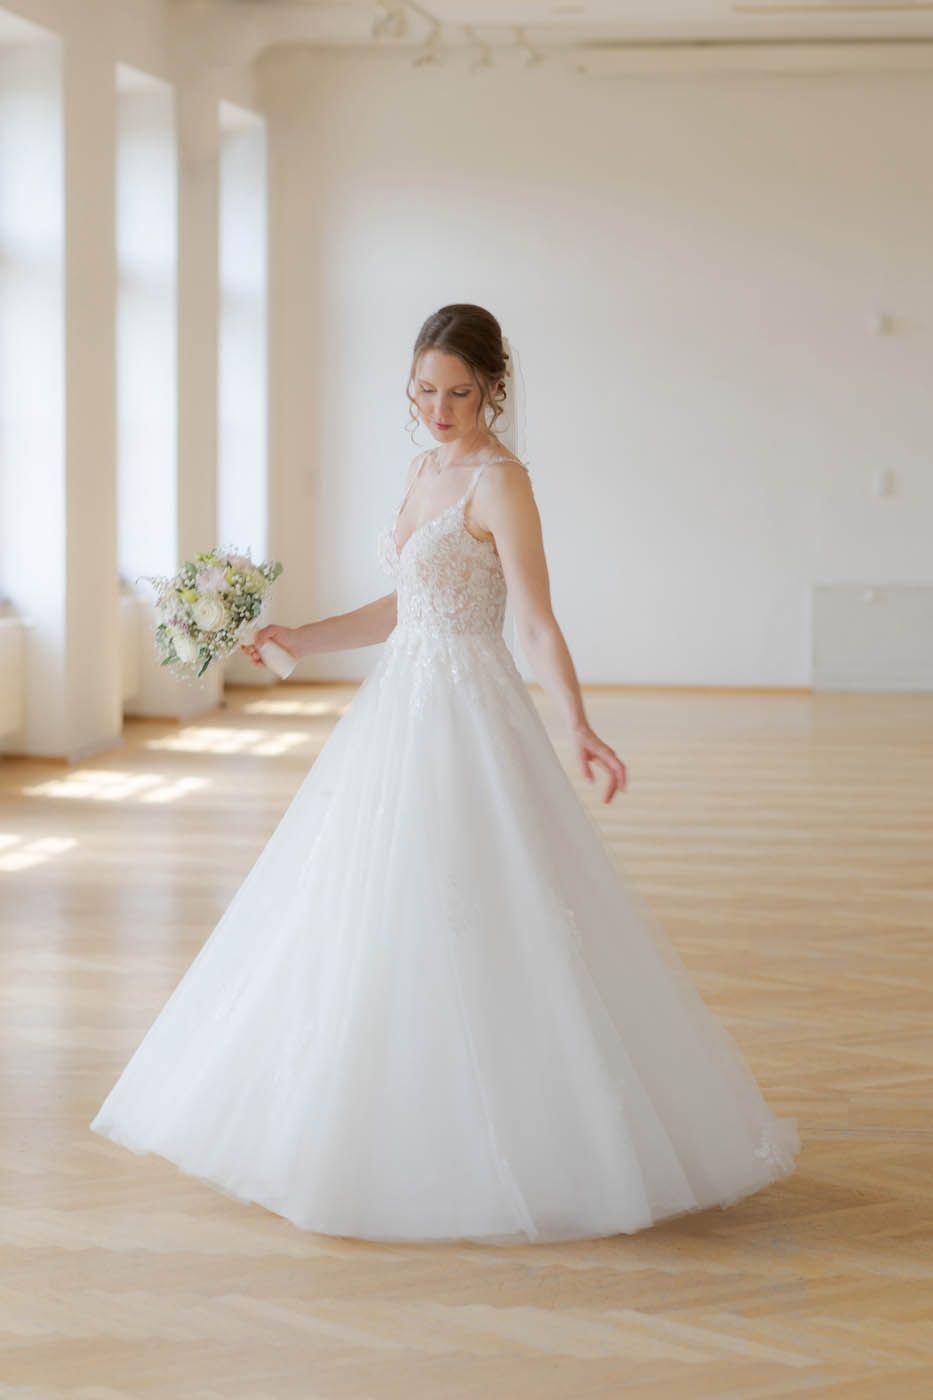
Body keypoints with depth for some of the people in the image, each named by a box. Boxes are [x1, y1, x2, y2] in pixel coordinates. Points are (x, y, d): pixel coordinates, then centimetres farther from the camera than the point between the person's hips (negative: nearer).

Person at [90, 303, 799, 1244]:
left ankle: (543, 1147, 3)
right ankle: (388, 1135, 26)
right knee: (364, 928, 13)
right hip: (401, 710, 9)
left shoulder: (500, 480, -12)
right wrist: (299, 640, 13)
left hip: (468, 723, -9)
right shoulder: (425, 470, 13)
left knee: (479, 934, -7)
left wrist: (577, 725, -31)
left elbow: (537, 622, -19)